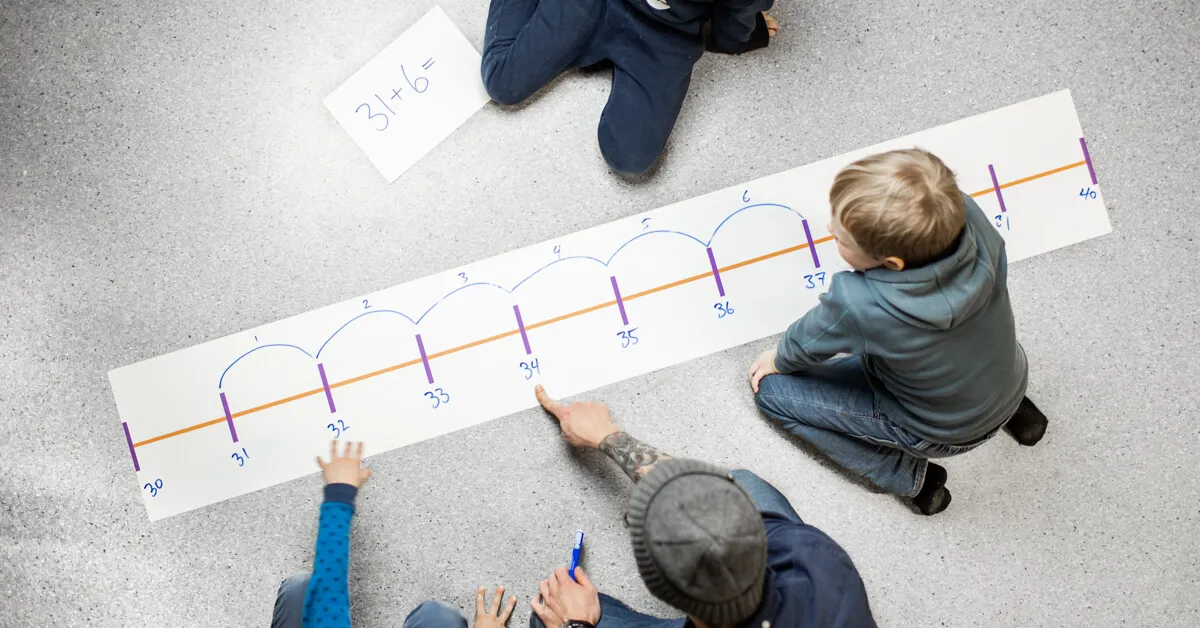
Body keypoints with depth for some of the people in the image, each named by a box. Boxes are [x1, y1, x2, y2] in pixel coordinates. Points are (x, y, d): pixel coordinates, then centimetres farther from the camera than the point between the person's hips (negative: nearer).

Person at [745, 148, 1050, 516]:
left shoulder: (858, 305, -40)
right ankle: (1010, 409, 26)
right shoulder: (964, 212, -31)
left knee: (772, 389, -1)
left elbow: (809, 343, -16)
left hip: (941, 432, -5)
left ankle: (910, 477, 9)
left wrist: (779, 360, 5)